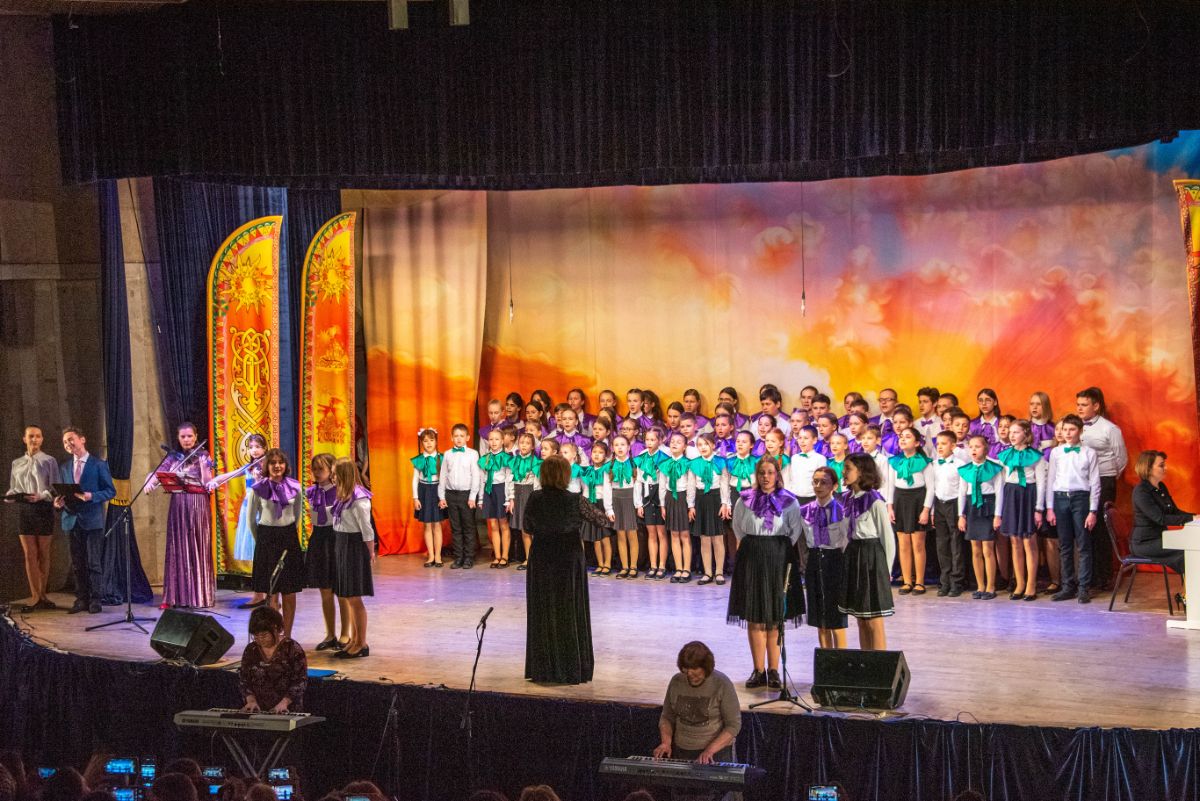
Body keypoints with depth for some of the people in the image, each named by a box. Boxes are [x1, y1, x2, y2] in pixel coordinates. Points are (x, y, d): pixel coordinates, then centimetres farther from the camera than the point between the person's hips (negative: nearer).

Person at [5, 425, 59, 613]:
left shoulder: (49, 461, 2)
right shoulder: (17, 463, 12)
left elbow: (54, 488, -3)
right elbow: (12, 488, 13)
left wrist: (40, 496, -20)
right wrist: (11, 496, -9)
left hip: (43, 508, -3)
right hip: (24, 509, 3)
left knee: (43, 553, 4)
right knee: (29, 553, -1)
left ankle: (41, 593, 11)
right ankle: (35, 595, 0)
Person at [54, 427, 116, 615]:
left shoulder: (99, 464, 1)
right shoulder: (64, 467, 16)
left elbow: (110, 491, -2)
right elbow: (60, 492, 18)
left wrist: (92, 496, -18)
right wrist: (58, 502, -5)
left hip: (92, 520, -5)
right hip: (72, 519, 5)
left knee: (94, 562, -4)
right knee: (77, 564, 6)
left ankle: (95, 600, 0)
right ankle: (81, 599, 12)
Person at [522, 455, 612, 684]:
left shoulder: (534, 499, -8)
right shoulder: (576, 501, -15)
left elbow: (528, 528, 5)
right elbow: (601, 520, 0)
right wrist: (606, 515, 22)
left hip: (540, 563, 2)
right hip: (569, 562, -2)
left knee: (542, 614, 12)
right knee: (570, 614, 7)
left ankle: (542, 669, 17)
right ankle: (571, 670, 11)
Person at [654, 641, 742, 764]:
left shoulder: (722, 684, -8)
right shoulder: (676, 682, 5)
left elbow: (733, 725, -8)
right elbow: (667, 717, 15)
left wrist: (710, 750, -18)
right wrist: (666, 742, -3)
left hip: (716, 750, -4)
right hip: (680, 750, 5)